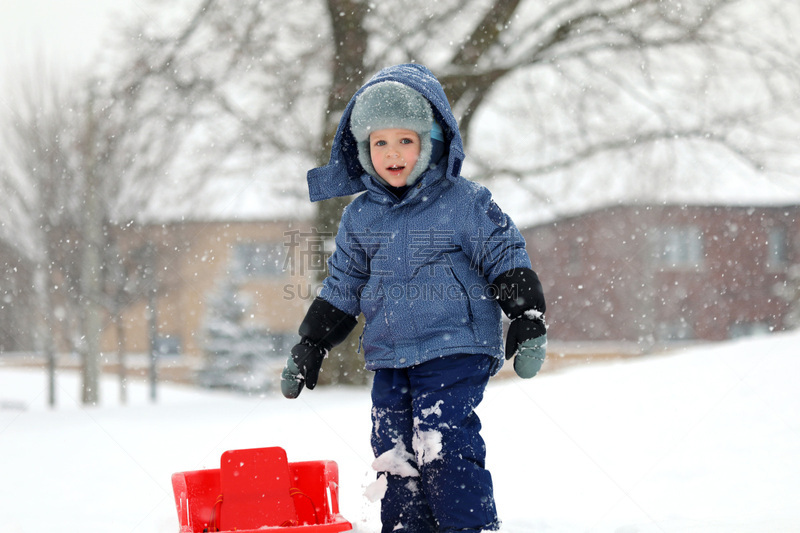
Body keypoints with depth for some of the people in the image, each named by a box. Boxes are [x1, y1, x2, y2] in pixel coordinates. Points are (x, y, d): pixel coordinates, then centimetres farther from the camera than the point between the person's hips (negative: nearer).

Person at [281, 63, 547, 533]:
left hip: (455, 352, -5)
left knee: (444, 447, -15)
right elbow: (342, 287, 20)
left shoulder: (464, 203, -4)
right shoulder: (361, 217, 10)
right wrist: (312, 345, 18)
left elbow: (506, 258, -1)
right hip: (390, 361, 6)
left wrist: (528, 319, -9)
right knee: (394, 454, 4)